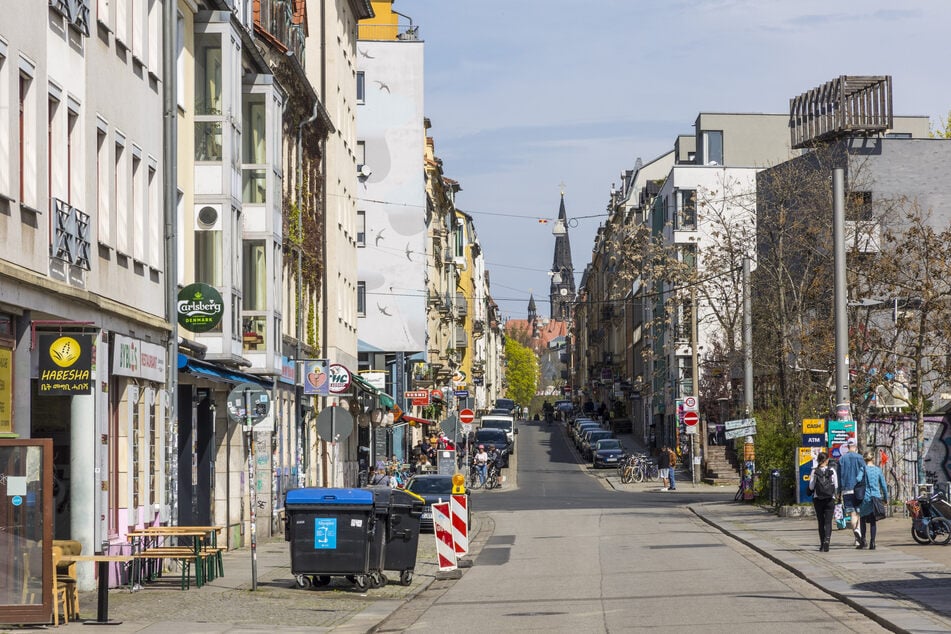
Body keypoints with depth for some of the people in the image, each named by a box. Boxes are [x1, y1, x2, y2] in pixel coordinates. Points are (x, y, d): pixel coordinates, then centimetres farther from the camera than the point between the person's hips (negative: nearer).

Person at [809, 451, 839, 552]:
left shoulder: (815, 471, -4)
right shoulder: (832, 471, -3)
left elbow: (811, 486, -6)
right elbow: (836, 486, -1)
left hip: (817, 499, 1)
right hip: (830, 499, -1)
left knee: (821, 522, 10)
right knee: (828, 522, -1)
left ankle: (822, 545, 12)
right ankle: (827, 539, -24)